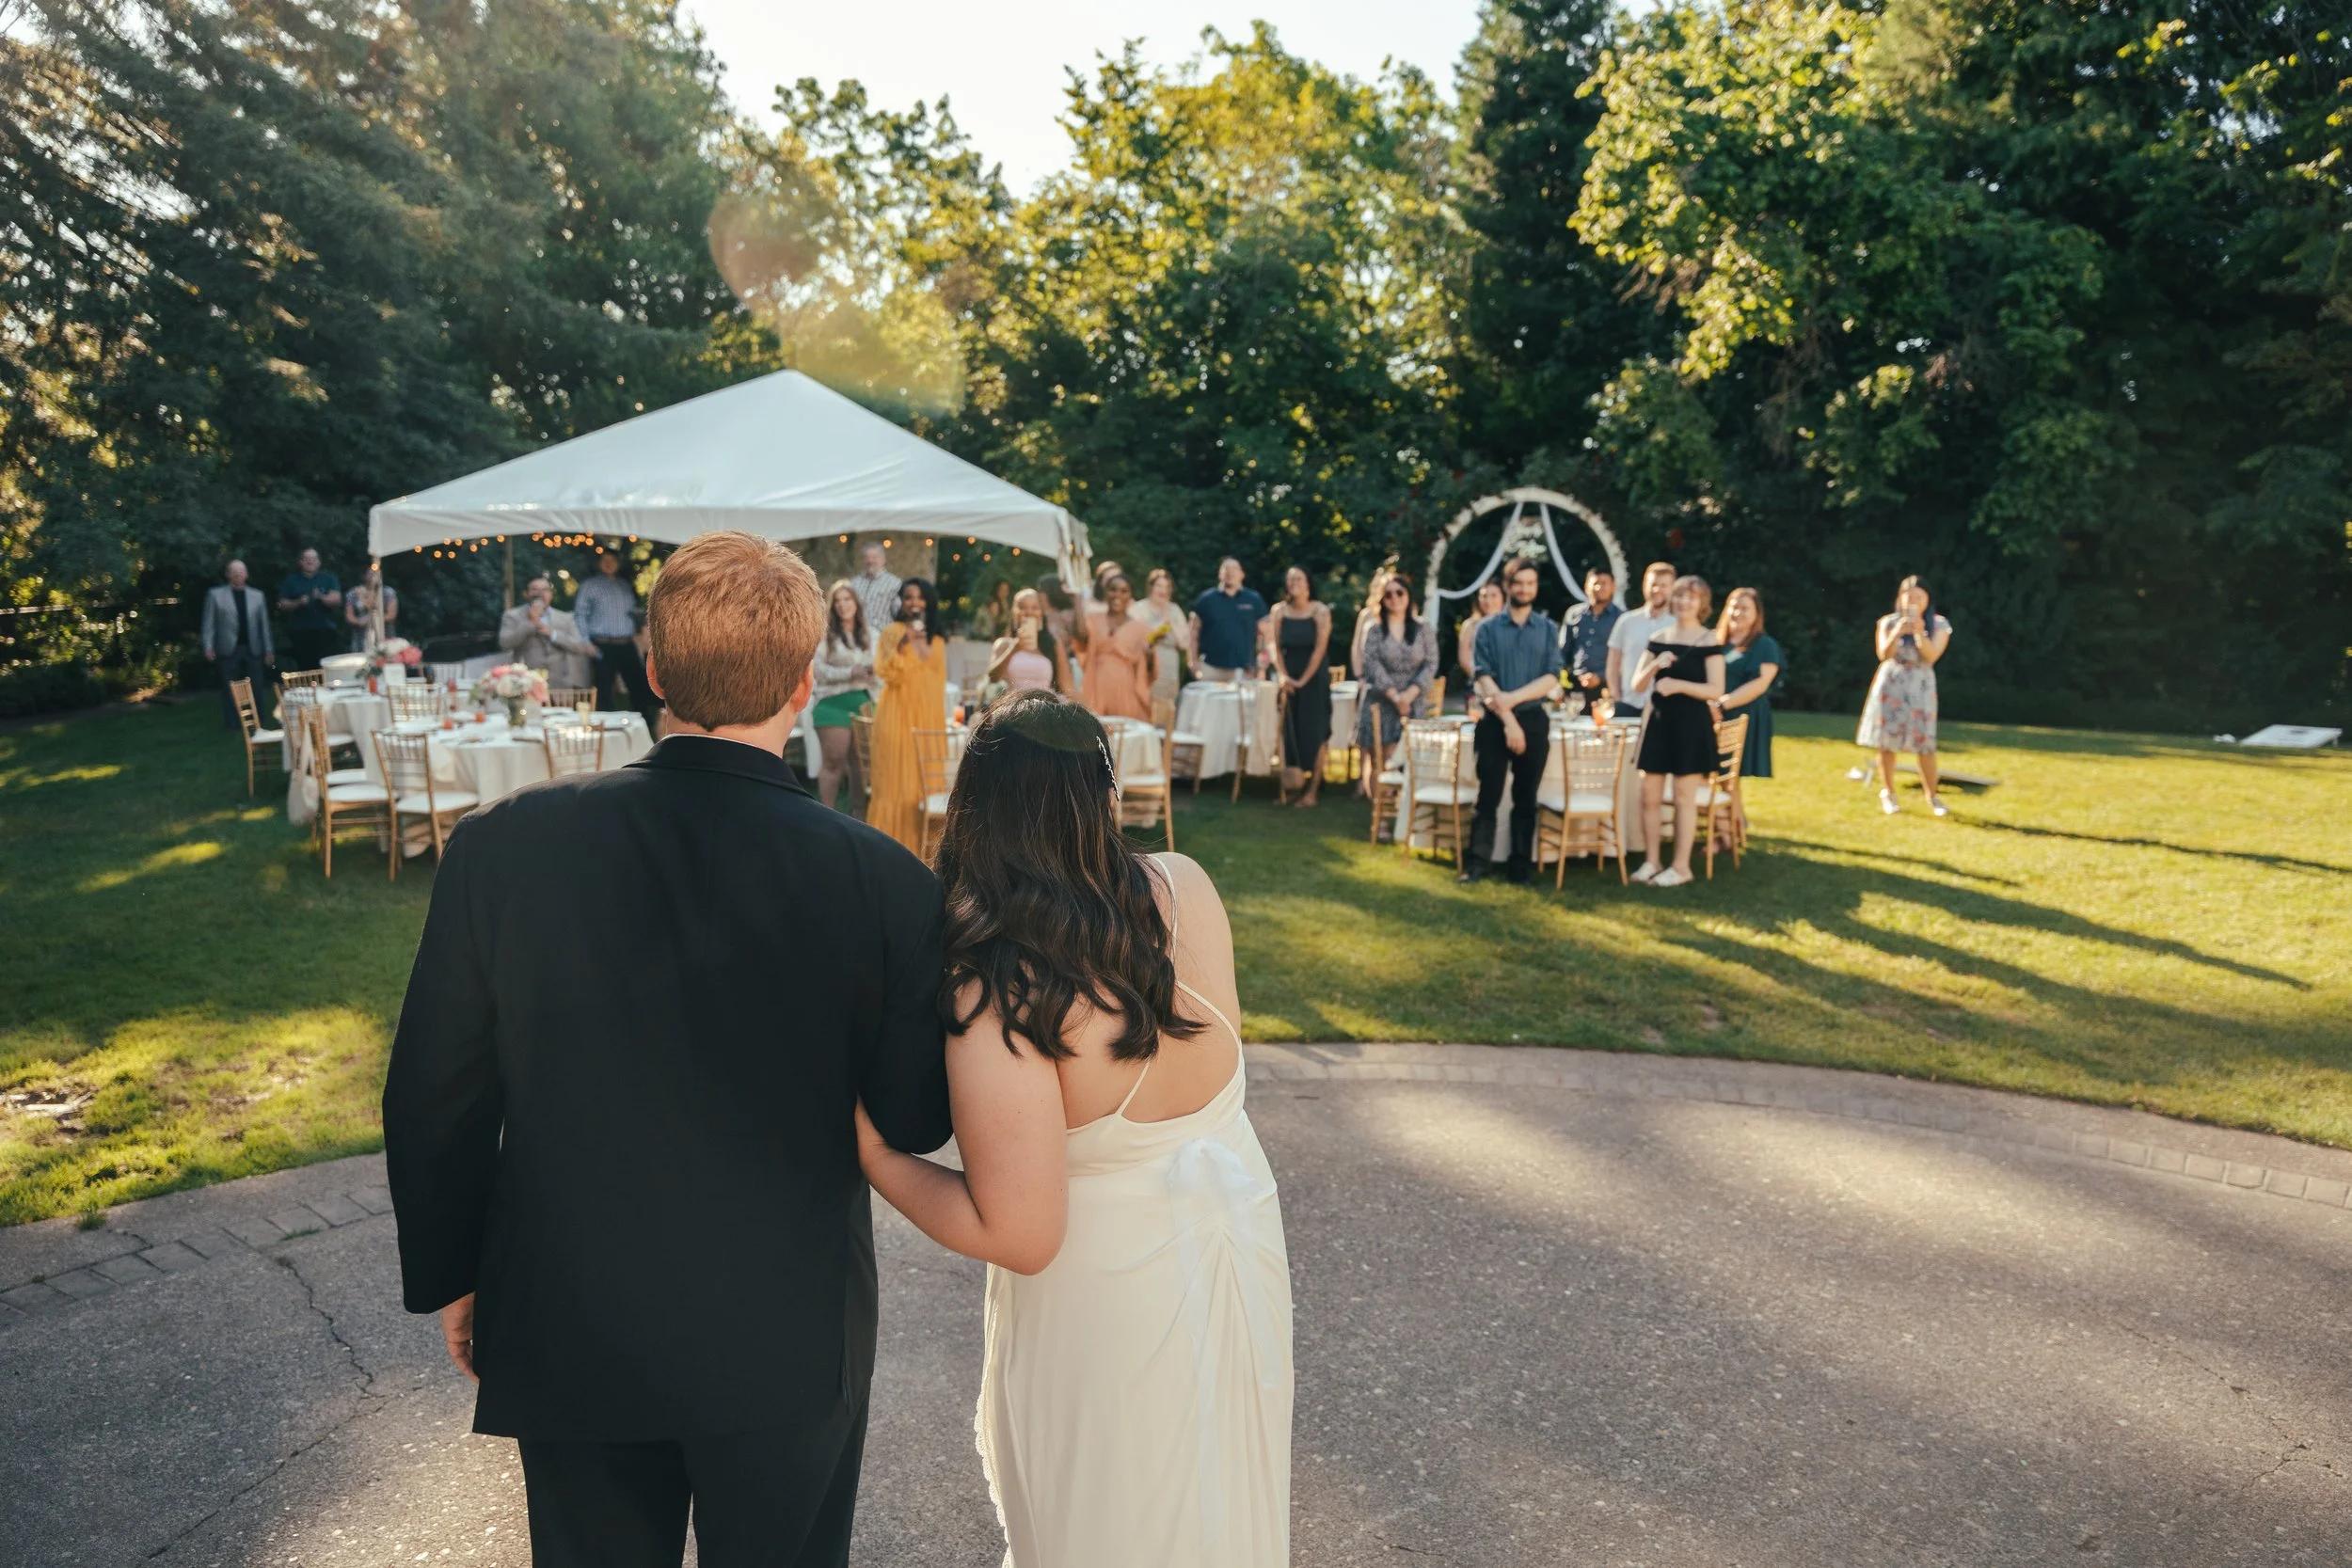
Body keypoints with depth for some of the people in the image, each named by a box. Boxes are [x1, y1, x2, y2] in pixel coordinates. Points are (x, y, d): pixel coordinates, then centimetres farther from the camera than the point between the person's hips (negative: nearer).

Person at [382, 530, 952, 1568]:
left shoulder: (504, 843, -16)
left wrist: (449, 1280, 9)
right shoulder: (886, 883, -21)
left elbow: (433, 1101, -6)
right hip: (792, 1342, -1)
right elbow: (914, 1124, -9)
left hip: (567, 1335, 2)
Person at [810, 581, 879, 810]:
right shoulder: (825, 634, -3)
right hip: (833, 703, -5)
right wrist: (849, 673, -16)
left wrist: (872, 671, -5)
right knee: (834, 761, -6)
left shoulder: (869, 634, 13)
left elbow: (878, 667, 18)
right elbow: (816, 669, -11)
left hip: (863, 701, 5)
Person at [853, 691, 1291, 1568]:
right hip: (1234, 1233, 6)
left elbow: (1018, 1237, -24)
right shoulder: (1187, 890, -16)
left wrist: (868, 1151, -14)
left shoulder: (997, 999, -31)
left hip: (1109, 1293, -5)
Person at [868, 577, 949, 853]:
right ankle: (893, 841, 0)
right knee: (898, 776, -4)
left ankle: (922, 841, 13)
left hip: (930, 714, 5)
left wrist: (942, 717, 15)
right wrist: (901, 646, -25)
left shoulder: (937, 639, 12)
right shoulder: (892, 632, -2)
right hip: (899, 713, -4)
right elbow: (886, 674, -12)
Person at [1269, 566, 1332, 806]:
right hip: (1289, 677, 3)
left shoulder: (1320, 611, -7)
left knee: (1313, 732, -4)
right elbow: (1276, 646, 2)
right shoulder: (1279, 611, 2)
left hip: (1314, 677, -3)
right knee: (1290, 730, 1)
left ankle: (1313, 789, 1)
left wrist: (1303, 680, -12)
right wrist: (1283, 676, -10)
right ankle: (1291, 783, 9)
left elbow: (1320, 648, -10)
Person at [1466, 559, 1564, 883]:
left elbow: (1552, 678, -3)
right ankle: (1477, 861, 3)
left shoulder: (1548, 629, 6)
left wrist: (1513, 697, -18)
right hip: (1494, 720, -1)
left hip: (1534, 720, 1)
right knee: (1489, 794, -1)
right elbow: (1482, 677, -7)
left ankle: (1521, 862, 13)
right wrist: (1508, 720, -15)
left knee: (1526, 797, 7)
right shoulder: (1488, 628, 1)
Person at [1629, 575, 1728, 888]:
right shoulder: (1658, 639, 10)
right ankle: (1651, 862, 16)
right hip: (1659, 721, 5)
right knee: (1650, 795, 5)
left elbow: (1716, 691, -11)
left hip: (1691, 724, -5)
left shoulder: (1709, 641, -5)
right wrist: (1655, 665, -12)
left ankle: (1681, 867, 9)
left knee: (1684, 797, 0)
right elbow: (1638, 685, 7)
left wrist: (1679, 685, -22)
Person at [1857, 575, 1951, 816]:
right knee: (1887, 740, 0)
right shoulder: (1889, 622, 1)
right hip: (1891, 685, 0)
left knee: (1924, 743, -5)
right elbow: (1883, 654, -11)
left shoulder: (1939, 625, 1)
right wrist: (1896, 633, -27)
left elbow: (1932, 656, -11)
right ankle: (1887, 793, 13)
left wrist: (1920, 633, -26)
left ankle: (1932, 797, 6)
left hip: (1920, 686, 0)